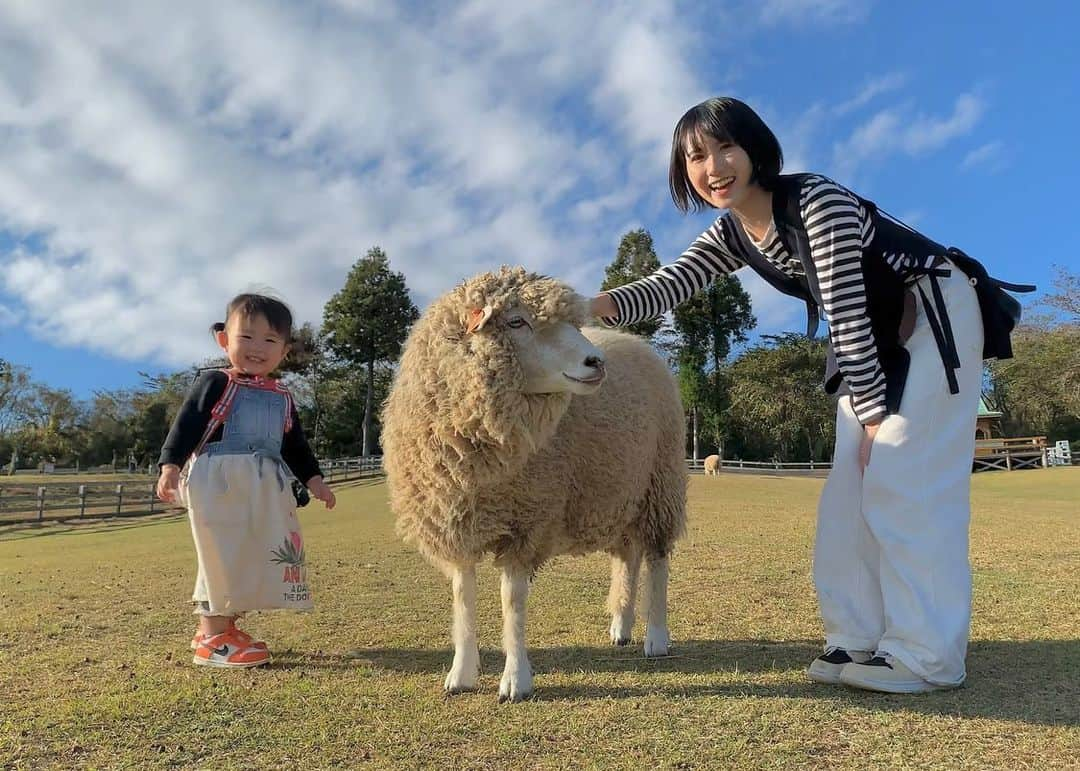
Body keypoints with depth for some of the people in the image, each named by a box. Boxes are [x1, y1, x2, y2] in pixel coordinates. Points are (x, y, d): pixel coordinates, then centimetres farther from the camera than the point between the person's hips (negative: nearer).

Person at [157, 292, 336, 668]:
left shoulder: (281, 398, 18)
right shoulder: (214, 383, -1)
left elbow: (295, 445, 22)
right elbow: (186, 425, -8)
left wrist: (313, 479, 15)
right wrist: (170, 466, -19)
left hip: (266, 491, 7)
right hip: (219, 485, -7)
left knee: (252, 559, 11)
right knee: (222, 556, -5)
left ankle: (221, 627, 25)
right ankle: (213, 638, 5)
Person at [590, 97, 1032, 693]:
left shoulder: (816, 202, -26)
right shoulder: (730, 236, -3)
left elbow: (848, 313, -26)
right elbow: (670, 285, -14)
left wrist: (874, 415, -22)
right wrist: (600, 305, -33)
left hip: (937, 314, -8)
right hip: (880, 336, 8)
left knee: (906, 479, -13)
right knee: (852, 484, 3)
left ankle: (928, 655, -6)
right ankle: (863, 638, 10)